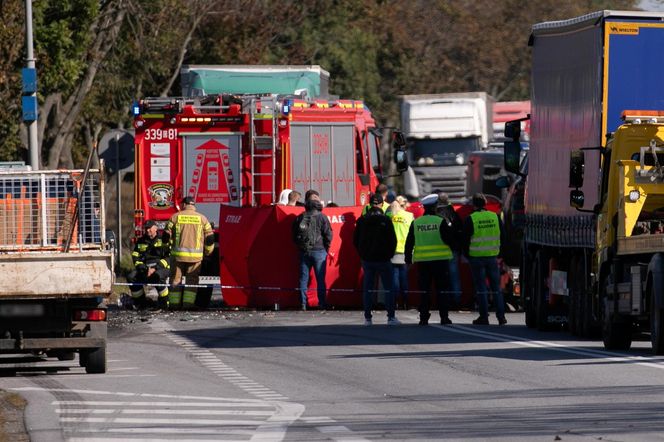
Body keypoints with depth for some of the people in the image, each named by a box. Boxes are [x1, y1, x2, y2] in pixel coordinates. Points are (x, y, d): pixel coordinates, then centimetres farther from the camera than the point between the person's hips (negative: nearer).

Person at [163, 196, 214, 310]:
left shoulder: (175, 217, 2)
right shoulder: (202, 218, 4)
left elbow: (167, 235, 4)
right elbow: (209, 237, 6)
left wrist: (169, 246, 21)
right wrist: (207, 252, 20)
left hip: (178, 254, 0)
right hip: (196, 256, 0)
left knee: (176, 279, 8)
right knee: (192, 279, 7)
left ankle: (174, 303, 6)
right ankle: (188, 302, -1)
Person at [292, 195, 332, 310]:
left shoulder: (300, 218, 4)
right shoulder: (321, 217, -6)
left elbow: (294, 236, 10)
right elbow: (328, 234, -7)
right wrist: (326, 248, 7)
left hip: (304, 252, 3)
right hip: (319, 251, -3)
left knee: (303, 278, 7)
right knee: (320, 279, 2)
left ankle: (303, 303, 3)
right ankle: (322, 303, 1)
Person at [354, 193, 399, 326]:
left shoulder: (362, 220, 1)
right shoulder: (385, 220, -9)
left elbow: (355, 240, 7)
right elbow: (393, 239, -8)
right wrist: (389, 254, 7)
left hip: (367, 259, 3)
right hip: (383, 259, -3)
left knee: (367, 289, 8)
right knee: (388, 288, 3)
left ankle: (367, 318, 5)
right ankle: (391, 317, -2)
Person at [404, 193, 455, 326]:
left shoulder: (415, 223, 3)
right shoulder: (440, 222, -7)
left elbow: (409, 243, 6)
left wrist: (408, 258, 14)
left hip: (422, 260, 2)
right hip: (440, 260, -2)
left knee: (424, 290, 5)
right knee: (441, 290, 2)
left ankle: (424, 317, 3)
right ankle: (444, 317, 0)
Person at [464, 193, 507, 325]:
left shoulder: (471, 219, -8)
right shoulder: (495, 217, 3)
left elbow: (466, 239, -5)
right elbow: (502, 236, 10)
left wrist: (467, 254, 9)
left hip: (476, 257, -3)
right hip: (492, 255, 3)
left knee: (481, 288, 2)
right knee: (496, 286, 9)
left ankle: (484, 317, 2)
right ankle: (501, 316, 5)